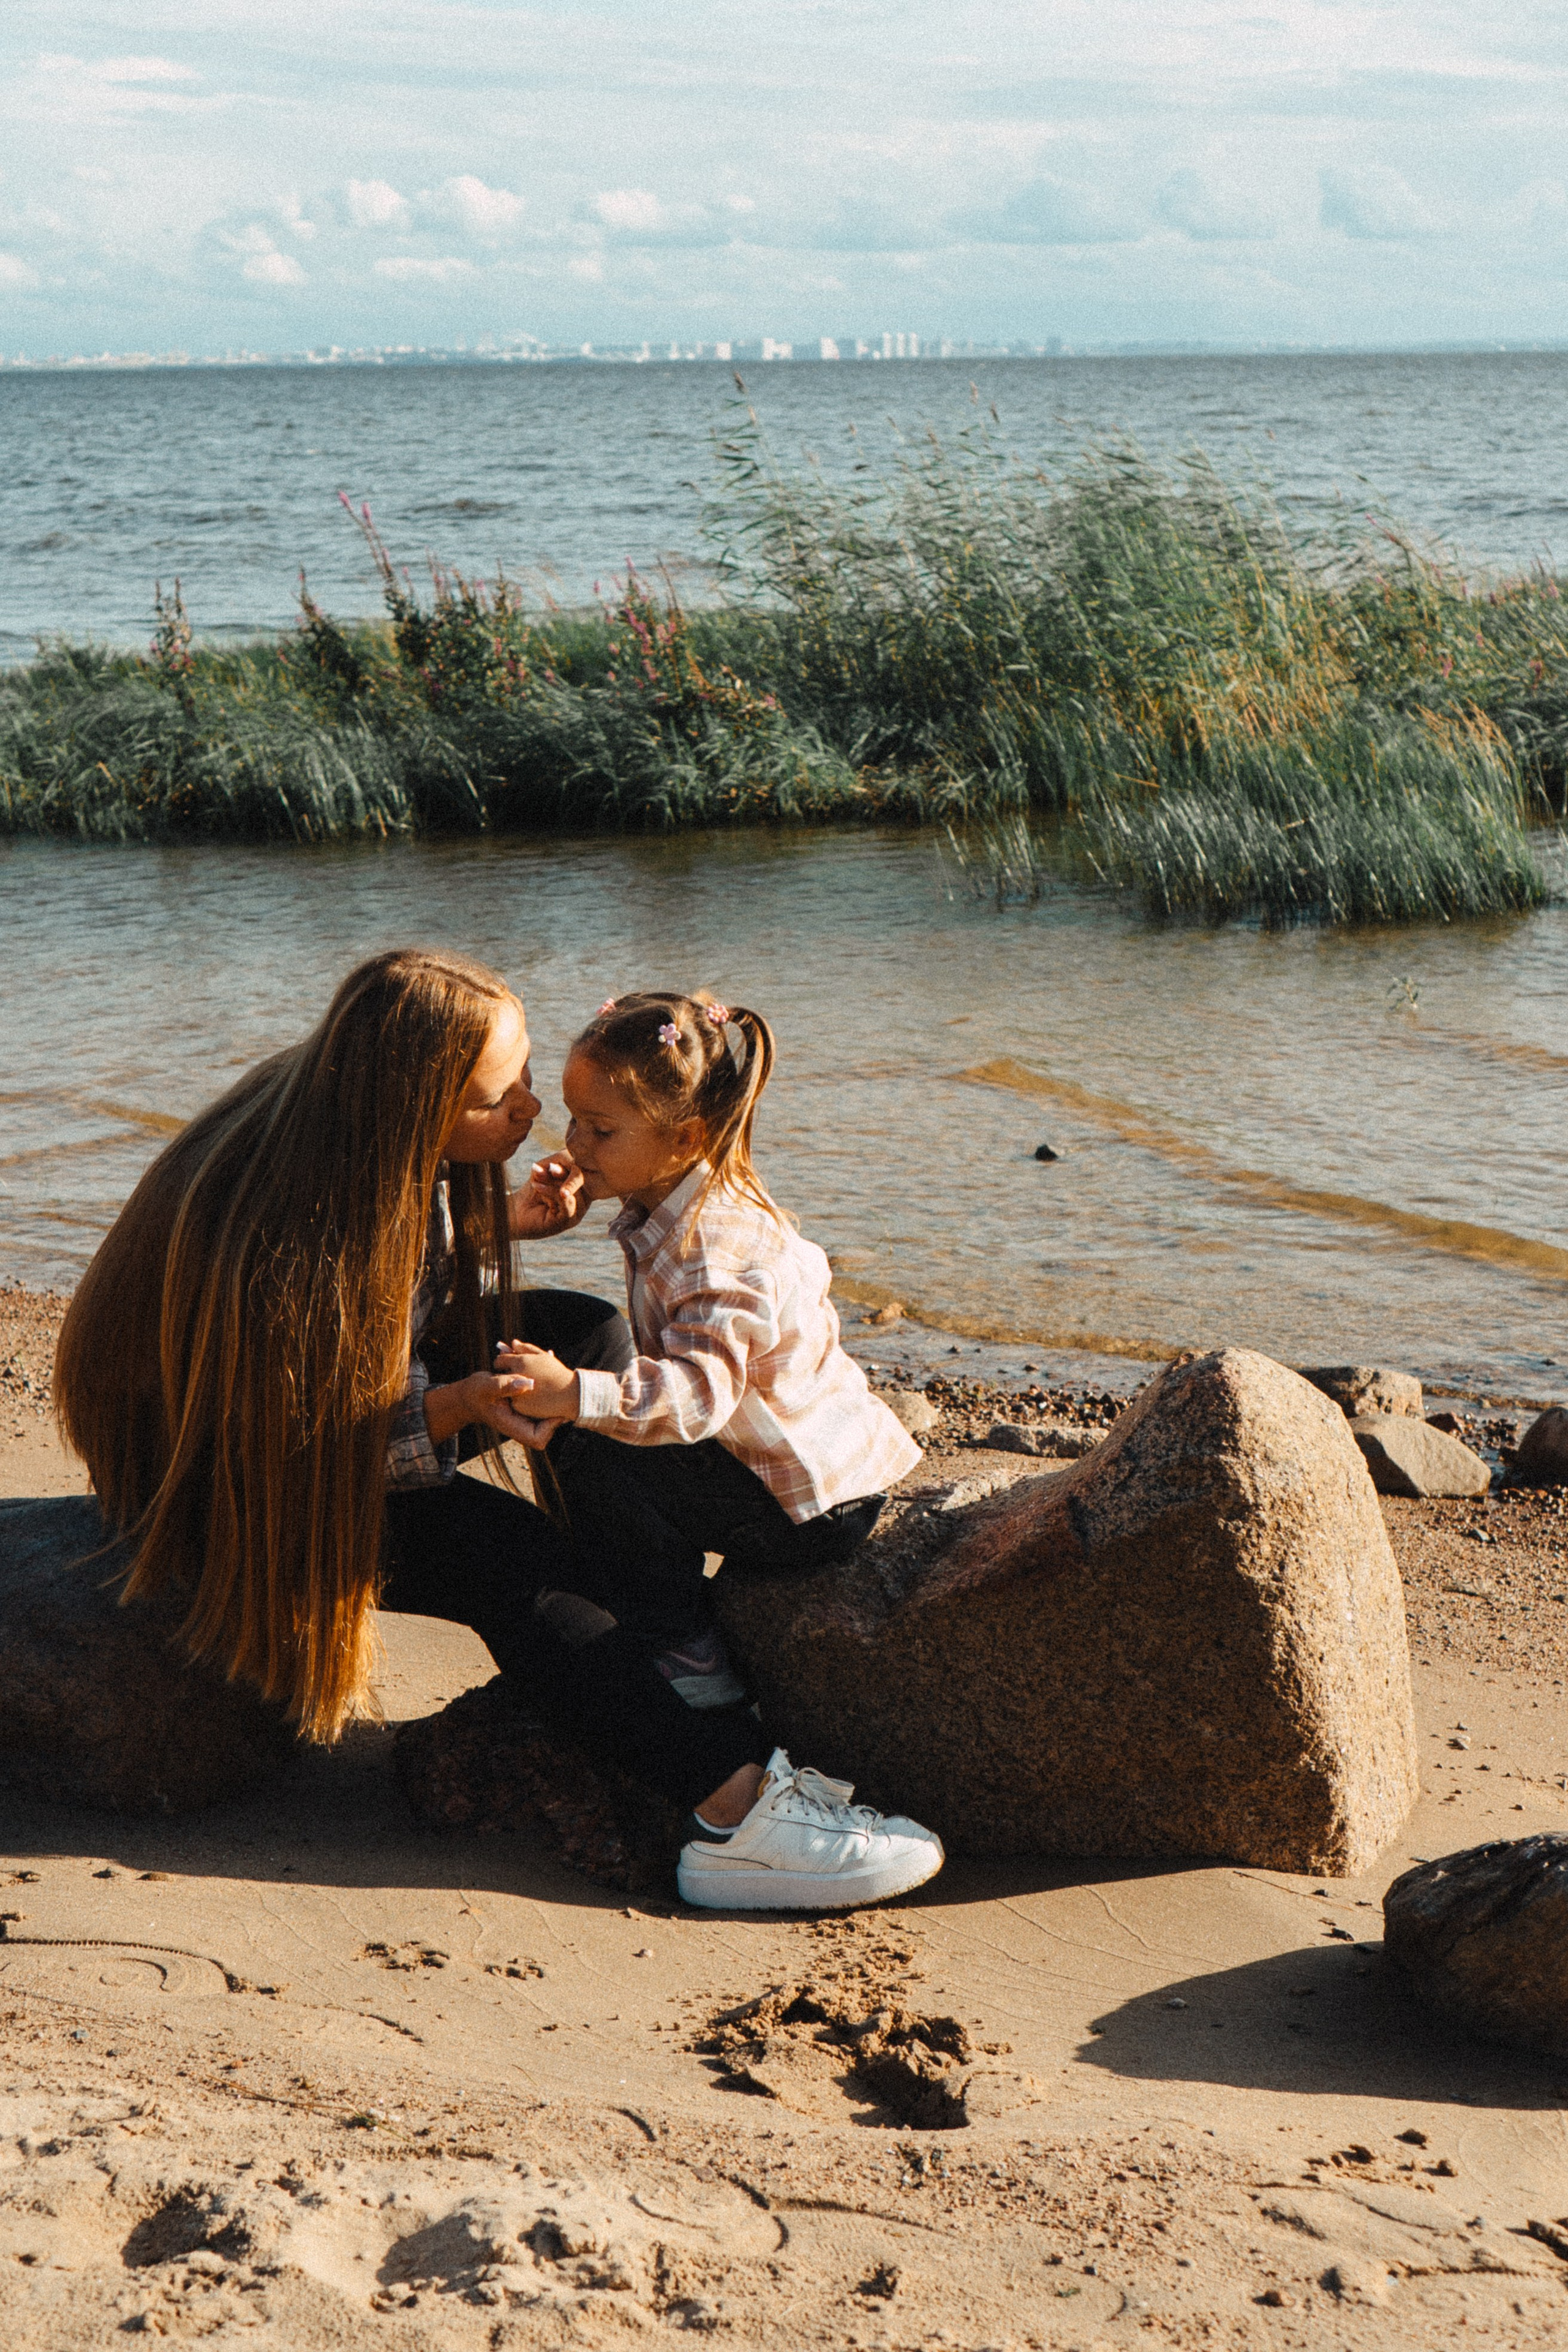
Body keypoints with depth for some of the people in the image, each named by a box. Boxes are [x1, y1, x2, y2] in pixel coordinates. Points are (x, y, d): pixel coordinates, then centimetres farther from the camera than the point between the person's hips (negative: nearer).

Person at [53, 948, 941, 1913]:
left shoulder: (398, 1149, -11)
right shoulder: (283, 1236, -37)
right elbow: (298, 1442, -29)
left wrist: (504, 1221, -5)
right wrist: (460, 1406, -41)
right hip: (242, 1472, -9)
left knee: (587, 1333, 3)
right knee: (513, 1560, -27)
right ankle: (738, 1806, -25)